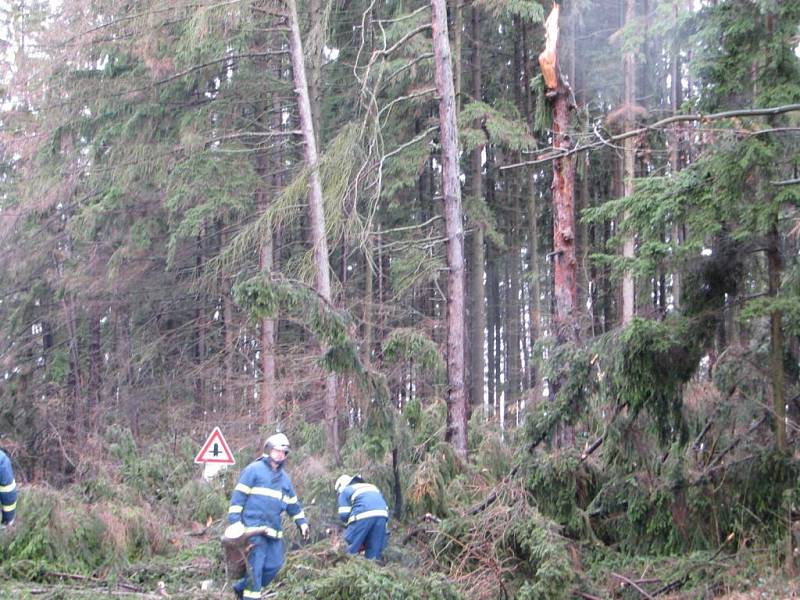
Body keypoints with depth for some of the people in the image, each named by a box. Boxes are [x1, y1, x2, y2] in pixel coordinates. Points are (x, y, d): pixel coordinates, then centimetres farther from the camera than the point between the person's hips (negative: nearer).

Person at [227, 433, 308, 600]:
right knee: (255, 566, -11)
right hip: (253, 528, -7)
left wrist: (301, 522, 24)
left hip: (274, 530, 7)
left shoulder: (284, 478, 20)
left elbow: (293, 502, 29)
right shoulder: (254, 469, -1)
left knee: (274, 564, 2)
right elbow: (239, 494, -6)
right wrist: (234, 520, -13)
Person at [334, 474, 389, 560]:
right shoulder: (372, 487, 37)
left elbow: (343, 515, 6)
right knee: (374, 551, 11)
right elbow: (386, 508, 28)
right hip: (382, 515, 5)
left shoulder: (345, 491, 20)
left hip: (364, 515, -5)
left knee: (351, 549, 5)